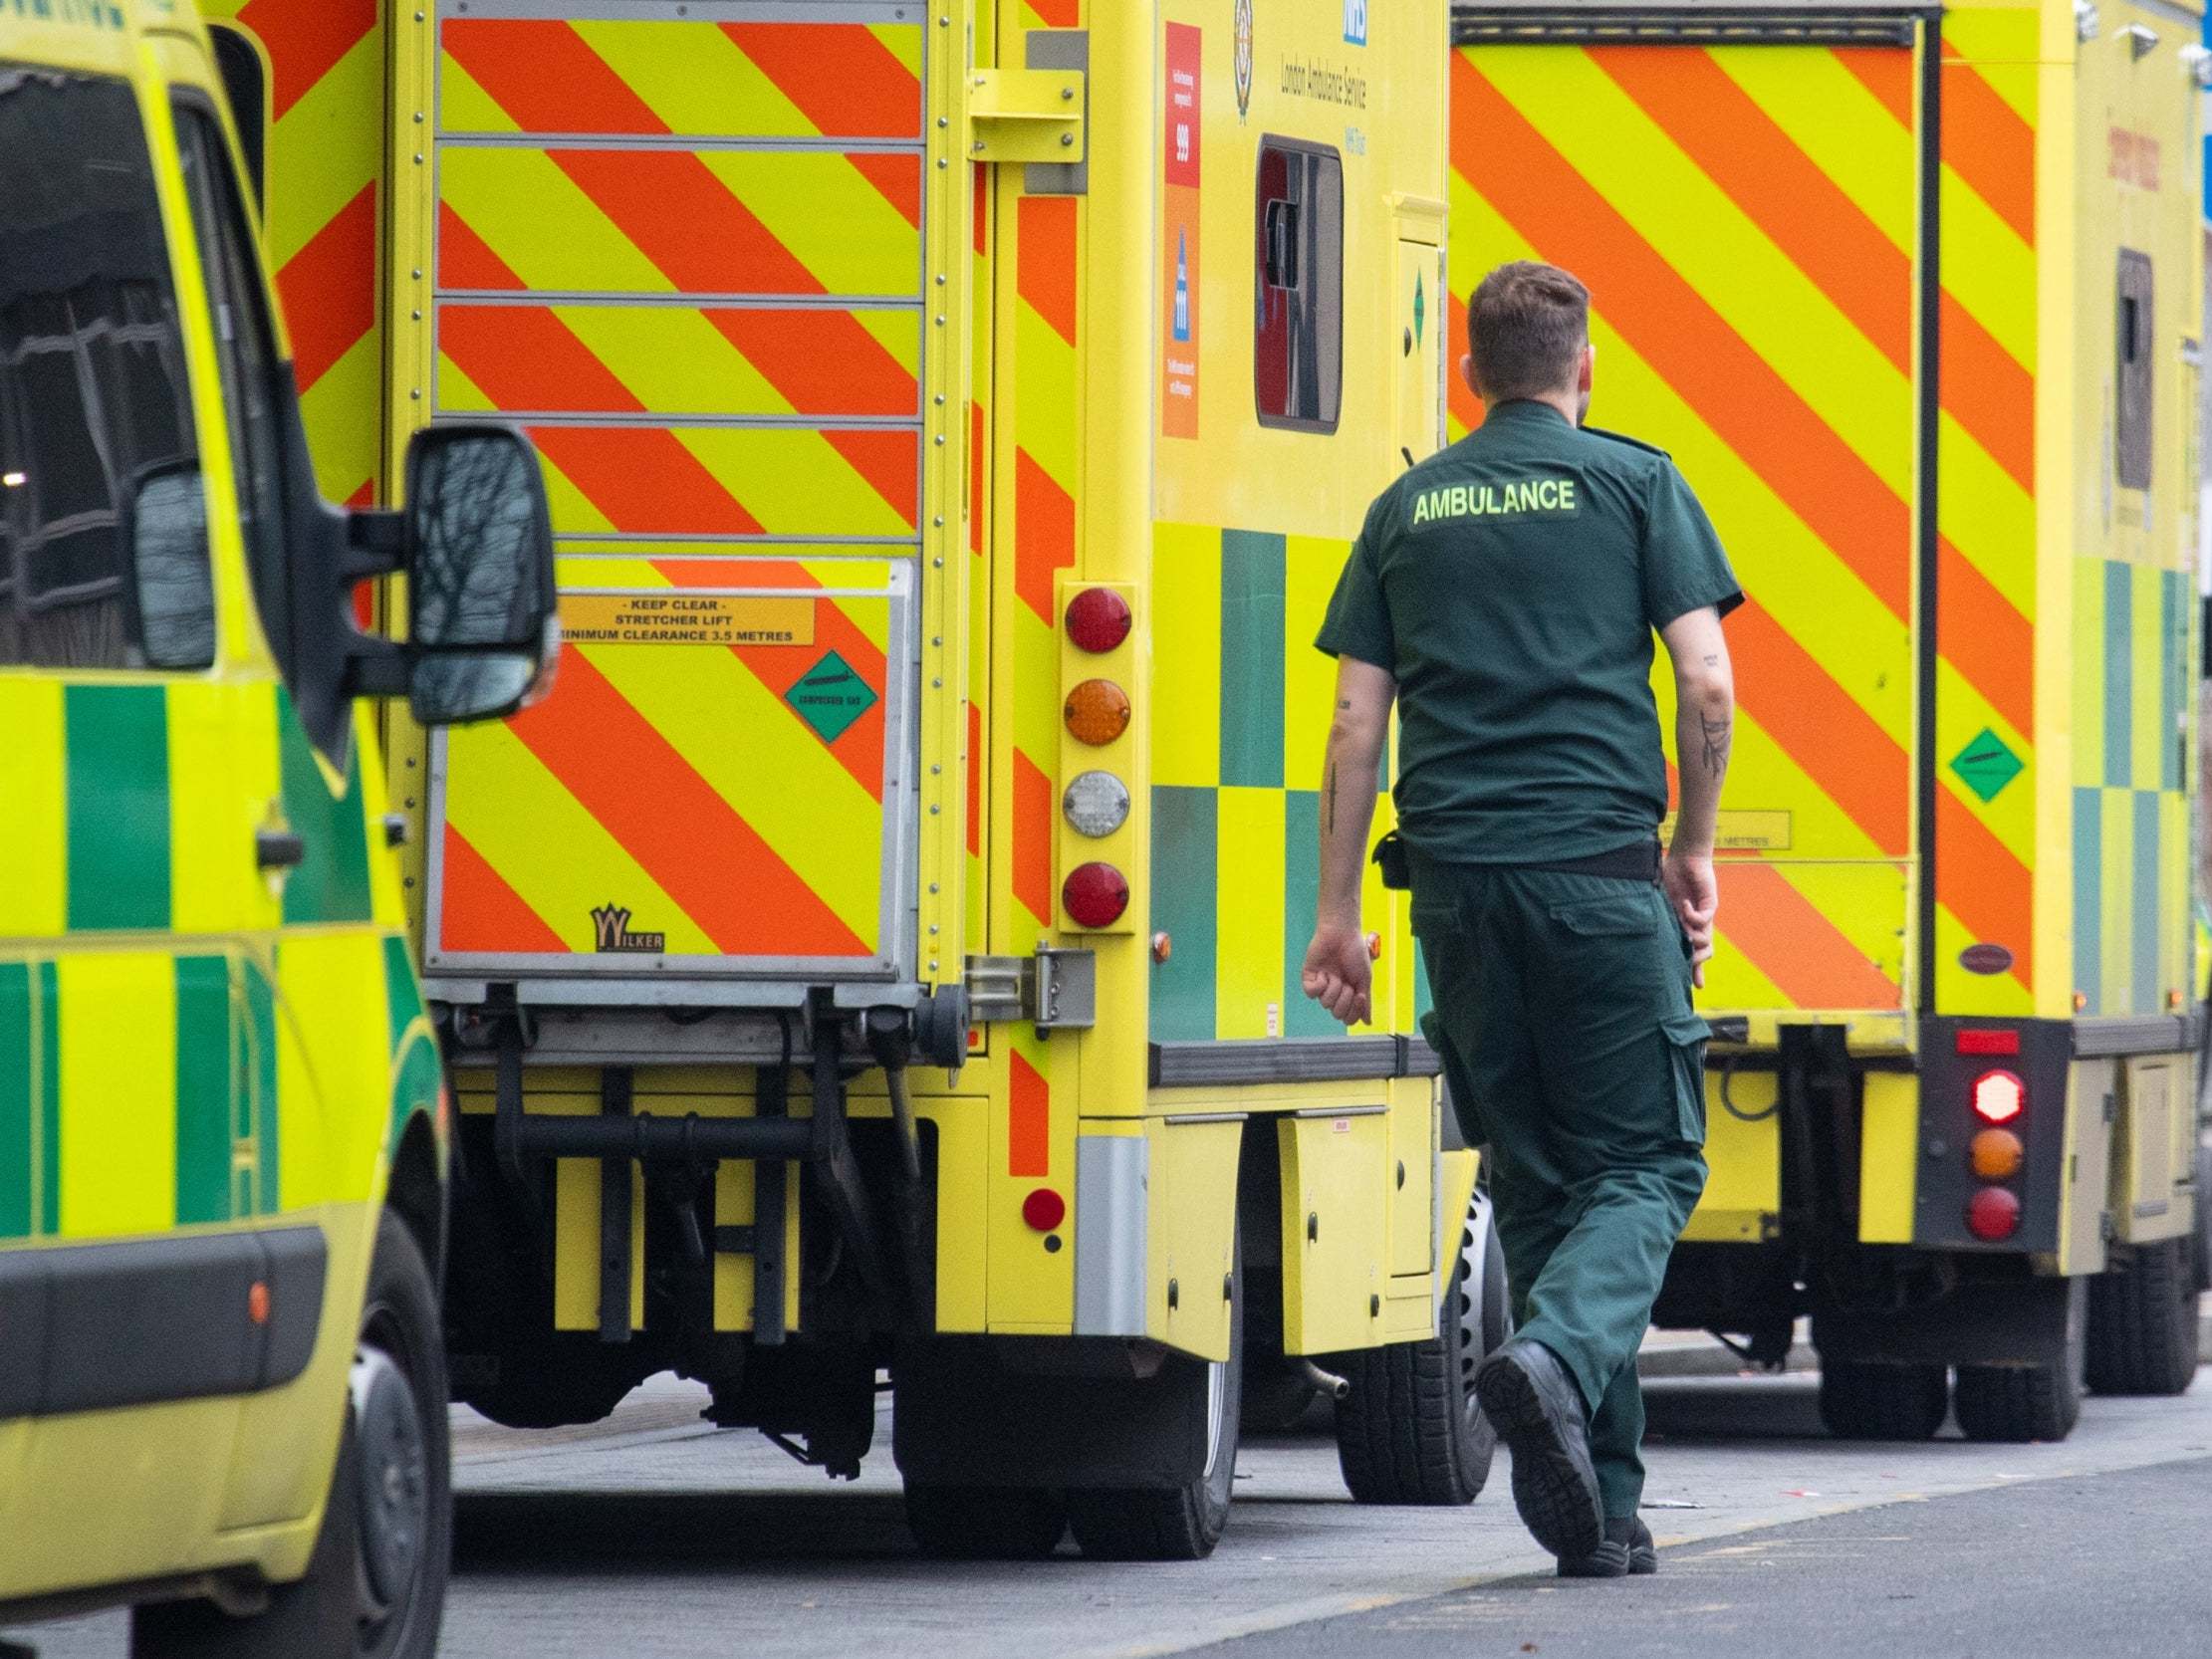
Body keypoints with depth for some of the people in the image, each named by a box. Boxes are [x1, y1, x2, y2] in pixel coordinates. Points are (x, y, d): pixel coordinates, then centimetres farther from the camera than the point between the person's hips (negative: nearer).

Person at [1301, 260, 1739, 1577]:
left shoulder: (1411, 509, 13)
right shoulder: (1635, 484, 4)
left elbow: (1358, 720, 8)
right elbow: (1708, 686, -4)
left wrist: (1338, 908, 11)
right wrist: (1694, 851, 10)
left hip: (1460, 876, 3)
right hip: (1598, 870, -3)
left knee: (1537, 1177, 10)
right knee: (1646, 1165, 3)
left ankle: (1602, 1509, 9)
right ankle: (1560, 1358, -27)